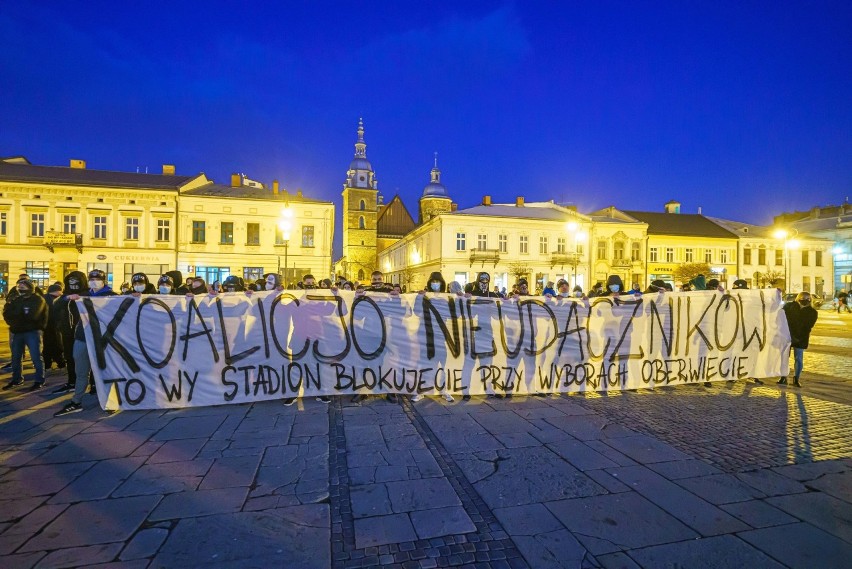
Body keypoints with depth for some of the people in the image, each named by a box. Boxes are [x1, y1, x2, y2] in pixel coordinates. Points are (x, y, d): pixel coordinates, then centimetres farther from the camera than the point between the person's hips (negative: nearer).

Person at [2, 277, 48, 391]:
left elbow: (32, 315, -18)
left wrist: (16, 316, -5)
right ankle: (16, 379, 27)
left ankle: (39, 381, 3)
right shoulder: (15, 299, 13)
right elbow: (7, 314, 2)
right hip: (17, 332, 7)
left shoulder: (37, 299, -6)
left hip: (32, 332, -7)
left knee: (36, 357, -5)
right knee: (16, 357, 14)